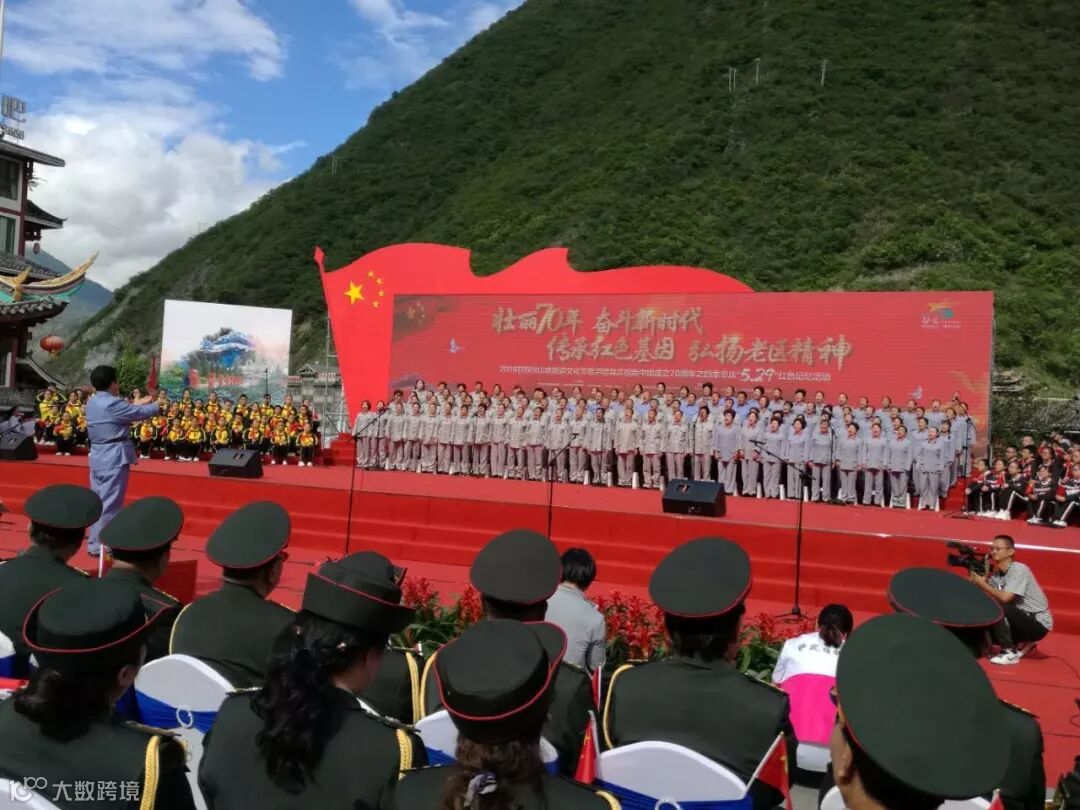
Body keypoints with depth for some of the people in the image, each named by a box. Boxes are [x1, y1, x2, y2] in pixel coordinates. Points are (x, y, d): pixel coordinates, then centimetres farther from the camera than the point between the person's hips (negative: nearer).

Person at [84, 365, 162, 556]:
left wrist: (137, 403, 25)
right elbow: (141, 413, -10)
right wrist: (158, 406, 8)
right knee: (109, 502, -3)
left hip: (97, 457, 9)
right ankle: (98, 545, -1)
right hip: (114, 458, -9)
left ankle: (95, 541, 24)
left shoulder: (92, 402, 9)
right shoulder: (113, 404, -17)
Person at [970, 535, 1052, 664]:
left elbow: (1004, 598, -29)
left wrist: (982, 583, -20)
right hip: (1021, 620, 8)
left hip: (1038, 623, -8)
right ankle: (1024, 645, 13)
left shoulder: (1019, 569, -19)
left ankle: (1010, 652, -14)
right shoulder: (995, 574, 3)